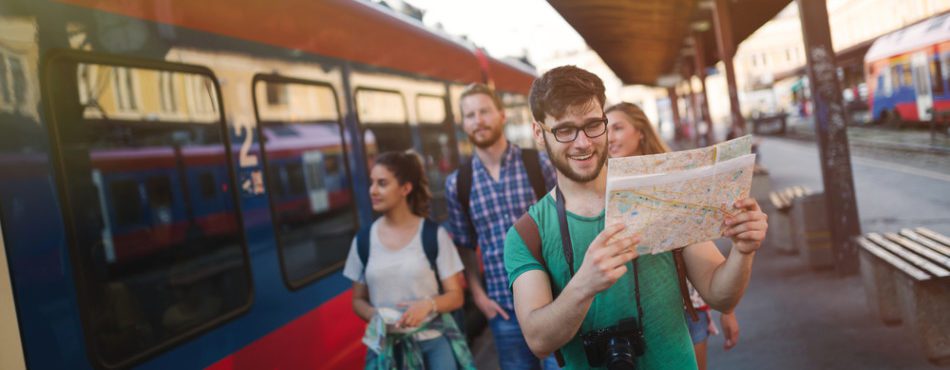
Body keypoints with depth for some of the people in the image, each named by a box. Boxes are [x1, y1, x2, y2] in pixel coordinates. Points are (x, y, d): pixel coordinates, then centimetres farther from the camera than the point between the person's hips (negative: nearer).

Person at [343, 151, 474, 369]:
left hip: (434, 343, -2)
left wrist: (429, 304, -20)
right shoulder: (363, 240, 3)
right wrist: (375, 315, -9)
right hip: (386, 347, 2)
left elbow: (455, 296, 0)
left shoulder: (434, 235, -5)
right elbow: (358, 299, 11)